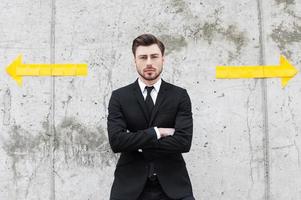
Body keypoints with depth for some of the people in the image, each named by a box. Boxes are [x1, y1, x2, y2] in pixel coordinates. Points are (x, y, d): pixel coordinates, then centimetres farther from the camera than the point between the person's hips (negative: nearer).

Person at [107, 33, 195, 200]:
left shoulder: (180, 96, 2)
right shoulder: (119, 97, 3)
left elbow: (184, 141, -10)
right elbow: (116, 140, -10)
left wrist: (136, 144, -9)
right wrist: (156, 132, -11)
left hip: (172, 185, 0)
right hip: (130, 185, 0)